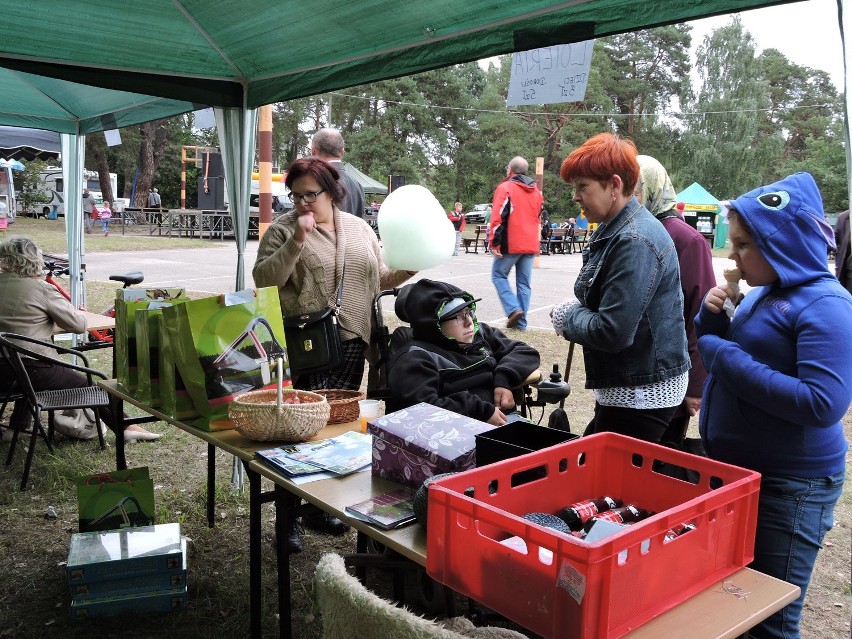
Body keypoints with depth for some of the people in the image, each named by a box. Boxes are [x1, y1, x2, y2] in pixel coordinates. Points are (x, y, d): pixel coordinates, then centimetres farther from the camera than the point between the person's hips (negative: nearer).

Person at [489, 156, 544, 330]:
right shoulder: (537, 191, 15)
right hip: (531, 245, 6)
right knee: (524, 283, 8)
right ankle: (521, 322, 7)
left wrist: (495, 243, -12)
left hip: (510, 244, -6)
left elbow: (498, 218, -13)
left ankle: (513, 309, -9)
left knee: (498, 275, 9)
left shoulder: (505, 188, -6)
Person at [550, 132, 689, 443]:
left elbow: (613, 332, -28)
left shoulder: (635, 242, -23)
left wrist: (567, 316, -10)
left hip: (643, 393, -10)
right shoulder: (614, 230, 9)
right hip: (626, 386, 10)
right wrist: (574, 309, -1)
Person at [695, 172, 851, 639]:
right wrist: (712, 319, -3)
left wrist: (728, 358, -24)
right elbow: (720, 356, 17)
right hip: (731, 469, 8)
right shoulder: (760, 294, 7)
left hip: (789, 484, -8)